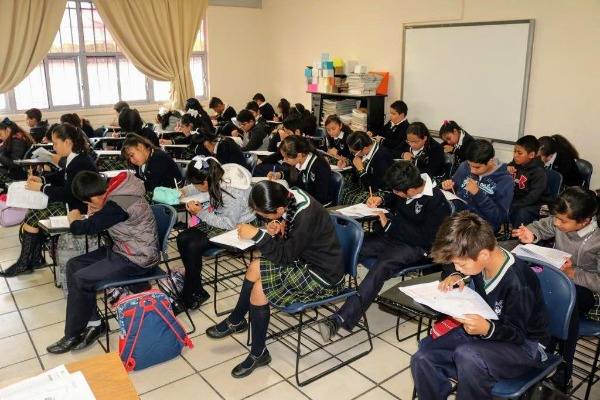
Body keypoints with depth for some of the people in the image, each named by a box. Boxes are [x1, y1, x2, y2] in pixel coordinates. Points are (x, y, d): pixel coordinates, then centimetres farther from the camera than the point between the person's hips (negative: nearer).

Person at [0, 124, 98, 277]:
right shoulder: (76, 158, 6)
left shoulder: (79, 163, -25)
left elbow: (67, 194, -27)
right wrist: (42, 179, 6)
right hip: (71, 203, 10)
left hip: (77, 210, -10)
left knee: (32, 217, -8)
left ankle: (24, 264, 7)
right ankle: (35, 258, 14)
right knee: (34, 211, 9)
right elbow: (61, 175, 23)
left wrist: (41, 188, -16)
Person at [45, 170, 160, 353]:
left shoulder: (118, 204, -28)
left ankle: (73, 336, 6)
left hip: (136, 260, -10)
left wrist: (74, 219, 3)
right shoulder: (117, 190, 0)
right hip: (123, 250, 10)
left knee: (81, 279, -14)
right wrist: (97, 212, 0)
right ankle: (93, 323, 10)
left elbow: (87, 228, -18)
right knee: (73, 265, 5)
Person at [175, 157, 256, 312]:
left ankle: (190, 295, -2)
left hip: (237, 226, -8)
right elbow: (198, 188, 14)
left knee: (193, 246, -22)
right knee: (182, 238, -8)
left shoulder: (233, 193, -33)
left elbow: (230, 223, -24)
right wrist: (183, 191, -4)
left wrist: (201, 213, -24)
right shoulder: (216, 176, -10)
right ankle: (196, 290, 2)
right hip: (220, 218, 9)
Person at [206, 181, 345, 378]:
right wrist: (277, 231, -13)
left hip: (322, 277, -9)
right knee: (255, 267, 0)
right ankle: (236, 321, 21)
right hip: (307, 260, 9)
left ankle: (258, 354, 6)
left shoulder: (306, 216, -31)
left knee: (259, 288, -14)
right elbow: (288, 244, 7)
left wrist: (257, 234, -26)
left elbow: (284, 257, -24)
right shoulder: (290, 199, -6)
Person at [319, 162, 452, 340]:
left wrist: (389, 225, -16)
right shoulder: (410, 184, 1)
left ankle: (341, 319, -40)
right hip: (391, 234, 8)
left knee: (379, 269, -34)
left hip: (414, 247, -7)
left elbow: (425, 238, -20)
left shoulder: (437, 202, -19)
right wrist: (381, 200, 1)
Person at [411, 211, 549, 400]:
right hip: (481, 327, 6)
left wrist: (488, 329, -40)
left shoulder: (518, 284, -30)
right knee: (422, 360, -15)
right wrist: (457, 276, -5)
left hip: (523, 344, -6)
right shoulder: (482, 261, -9)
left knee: (466, 355, -39)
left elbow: (517, 334, -20)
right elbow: (463, 270, 17)